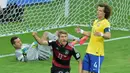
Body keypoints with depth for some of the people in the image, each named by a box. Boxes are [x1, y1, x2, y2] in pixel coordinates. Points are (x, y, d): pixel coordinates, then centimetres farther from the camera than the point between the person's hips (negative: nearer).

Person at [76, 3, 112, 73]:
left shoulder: (105, 23, -13)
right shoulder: (96, 21, 14)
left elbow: (108, 35, -28)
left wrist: (101, 34, -47)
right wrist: (81, 31, 25)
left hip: (97, 53, -8)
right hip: (89, 51, 8)